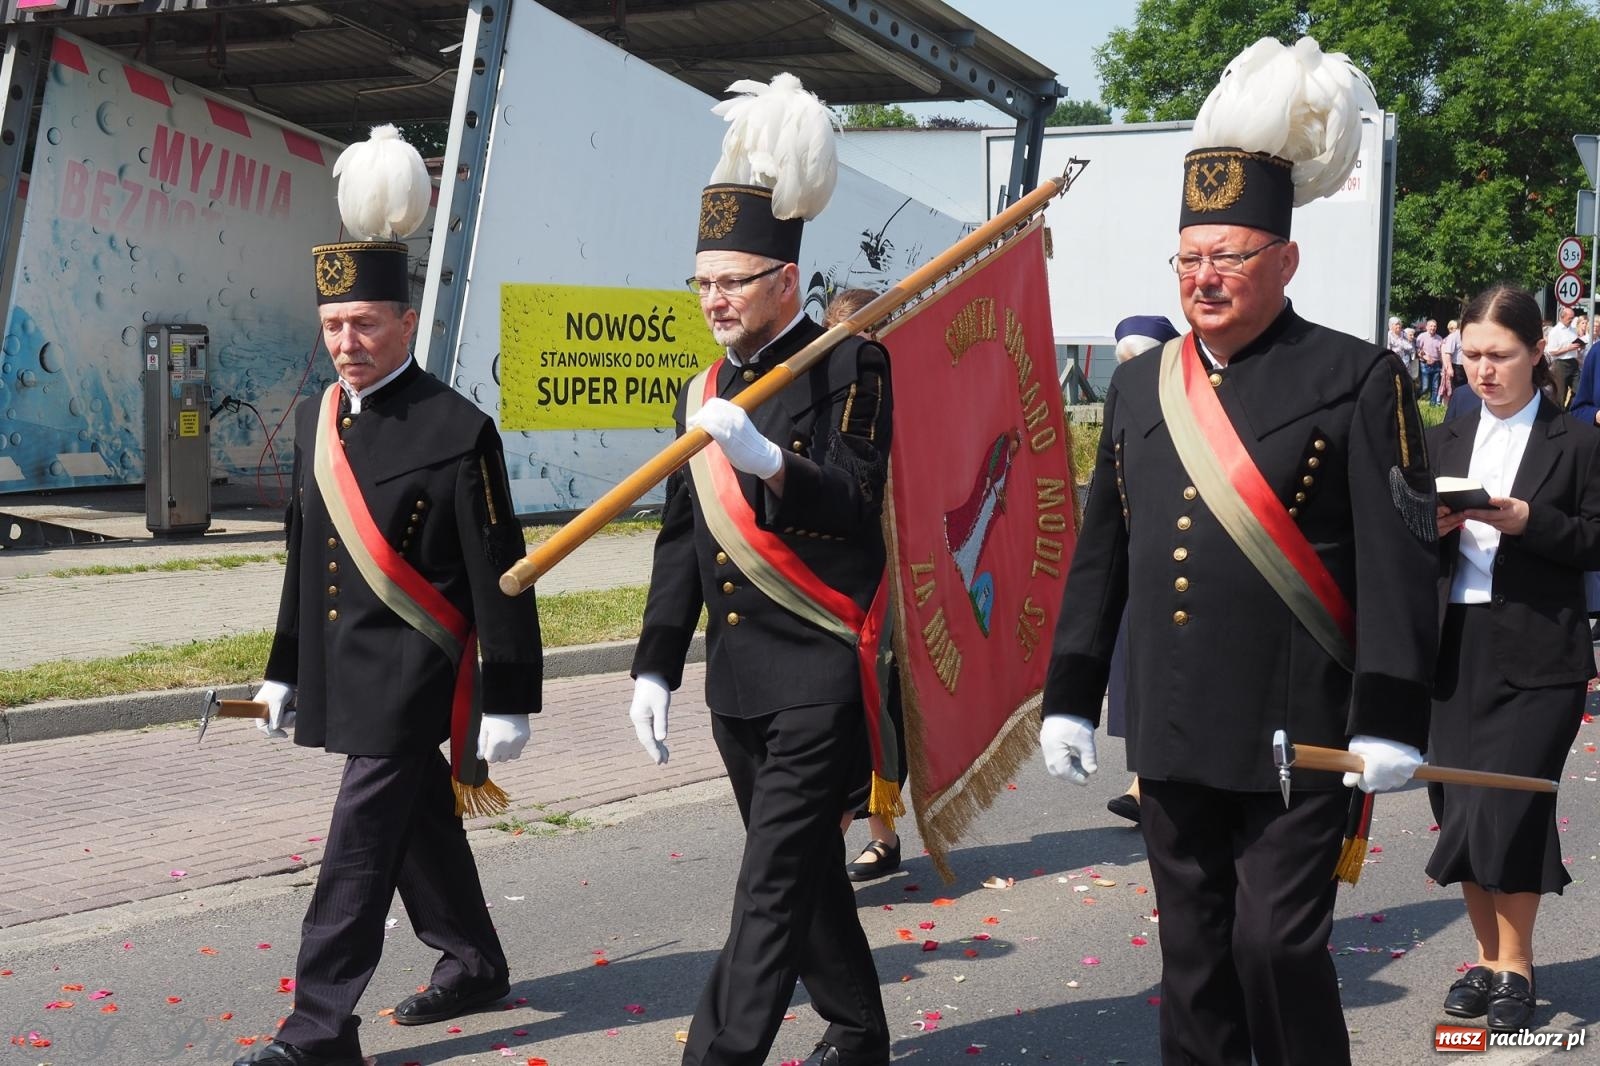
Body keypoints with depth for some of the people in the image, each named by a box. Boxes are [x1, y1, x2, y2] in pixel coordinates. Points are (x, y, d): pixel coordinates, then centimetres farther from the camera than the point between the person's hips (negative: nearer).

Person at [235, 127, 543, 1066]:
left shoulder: (458, 431, -14)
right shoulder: (316, 420, 9)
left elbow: (499, 575, -13)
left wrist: (506, 704, -13)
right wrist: (287, 669, 20)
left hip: (411, 681, -7)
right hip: (346, 674, 8)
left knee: (360, 848, -8)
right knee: (420, 828, 19)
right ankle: (475, 967, 36)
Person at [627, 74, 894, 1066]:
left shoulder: (848, 365, -7)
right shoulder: (706, 391, 13)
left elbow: (857, 505, -17)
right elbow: (682, 540, 16)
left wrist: (767, 461, -33)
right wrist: (655, 665, 13)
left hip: (821, 674, -7)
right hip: (737, 678, 7)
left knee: (774, 885, -9)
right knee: (807, 869, 18)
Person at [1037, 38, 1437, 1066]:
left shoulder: (1358, 380, -6)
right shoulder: (1138, 385, 11)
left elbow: (1399, 563, -10)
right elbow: (1100, 553, 15)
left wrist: (1392, 720, -15)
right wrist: (1071, 697, 12)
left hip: (1298, 737, -5)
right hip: (1172, 735, 5)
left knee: (1279, 943, -3)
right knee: (1194, 951, 13)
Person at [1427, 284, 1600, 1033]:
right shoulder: (1446, 442, 11)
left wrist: (1530, 520, -19)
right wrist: (1432, 527, -10)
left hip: (1538, 656, -4)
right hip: (1454, 650, 5)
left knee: (1508, 811, -7)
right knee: (1460, 811, 8)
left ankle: (1516, 965, 10)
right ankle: (1488, 956, 23)